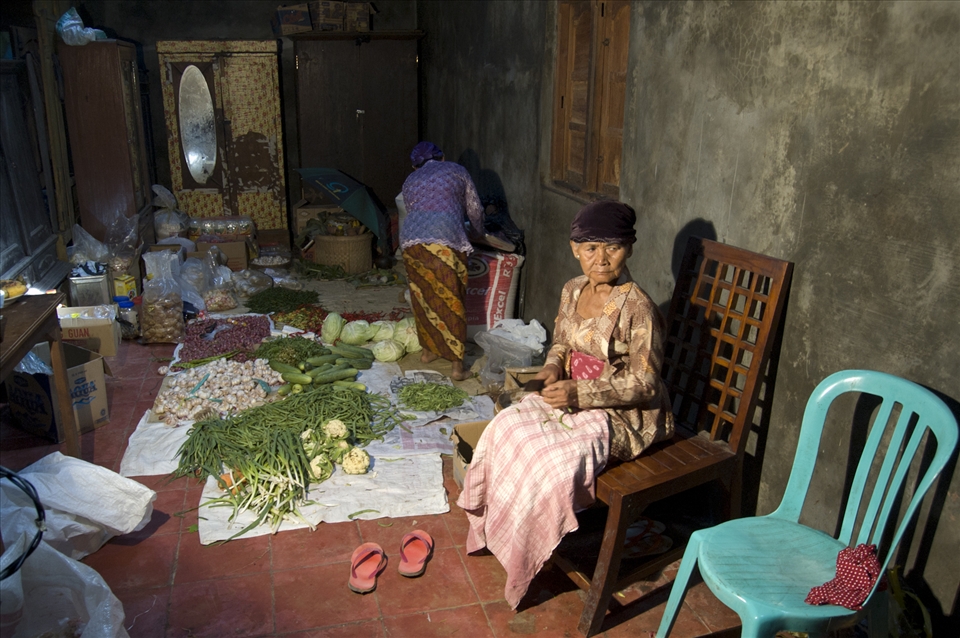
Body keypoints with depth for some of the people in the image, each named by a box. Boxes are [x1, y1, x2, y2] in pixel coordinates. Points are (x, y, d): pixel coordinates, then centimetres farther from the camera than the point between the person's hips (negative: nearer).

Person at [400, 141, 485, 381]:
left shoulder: (410, 181, 26)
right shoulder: (457, 171, 20)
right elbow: (475, 211, 21)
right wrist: (479, 232, 40)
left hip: (412, 240, 3)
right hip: (446, 241, -3)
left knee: (422, 296, 20)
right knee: (452, 301, 4)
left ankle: (428, 349, 34)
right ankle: (458, 365, 8)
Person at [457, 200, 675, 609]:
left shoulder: (638, 309, -22)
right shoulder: (573, 290, 1)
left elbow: (644, 384, -19)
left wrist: (579, 393, -25)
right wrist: (553, 367, -7)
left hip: (621, 414, -7)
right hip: (573, 395, 7)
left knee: (555, 461, -25)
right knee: (506, 429, -11)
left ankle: (536, 555, 3)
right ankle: (497, 529, 7)